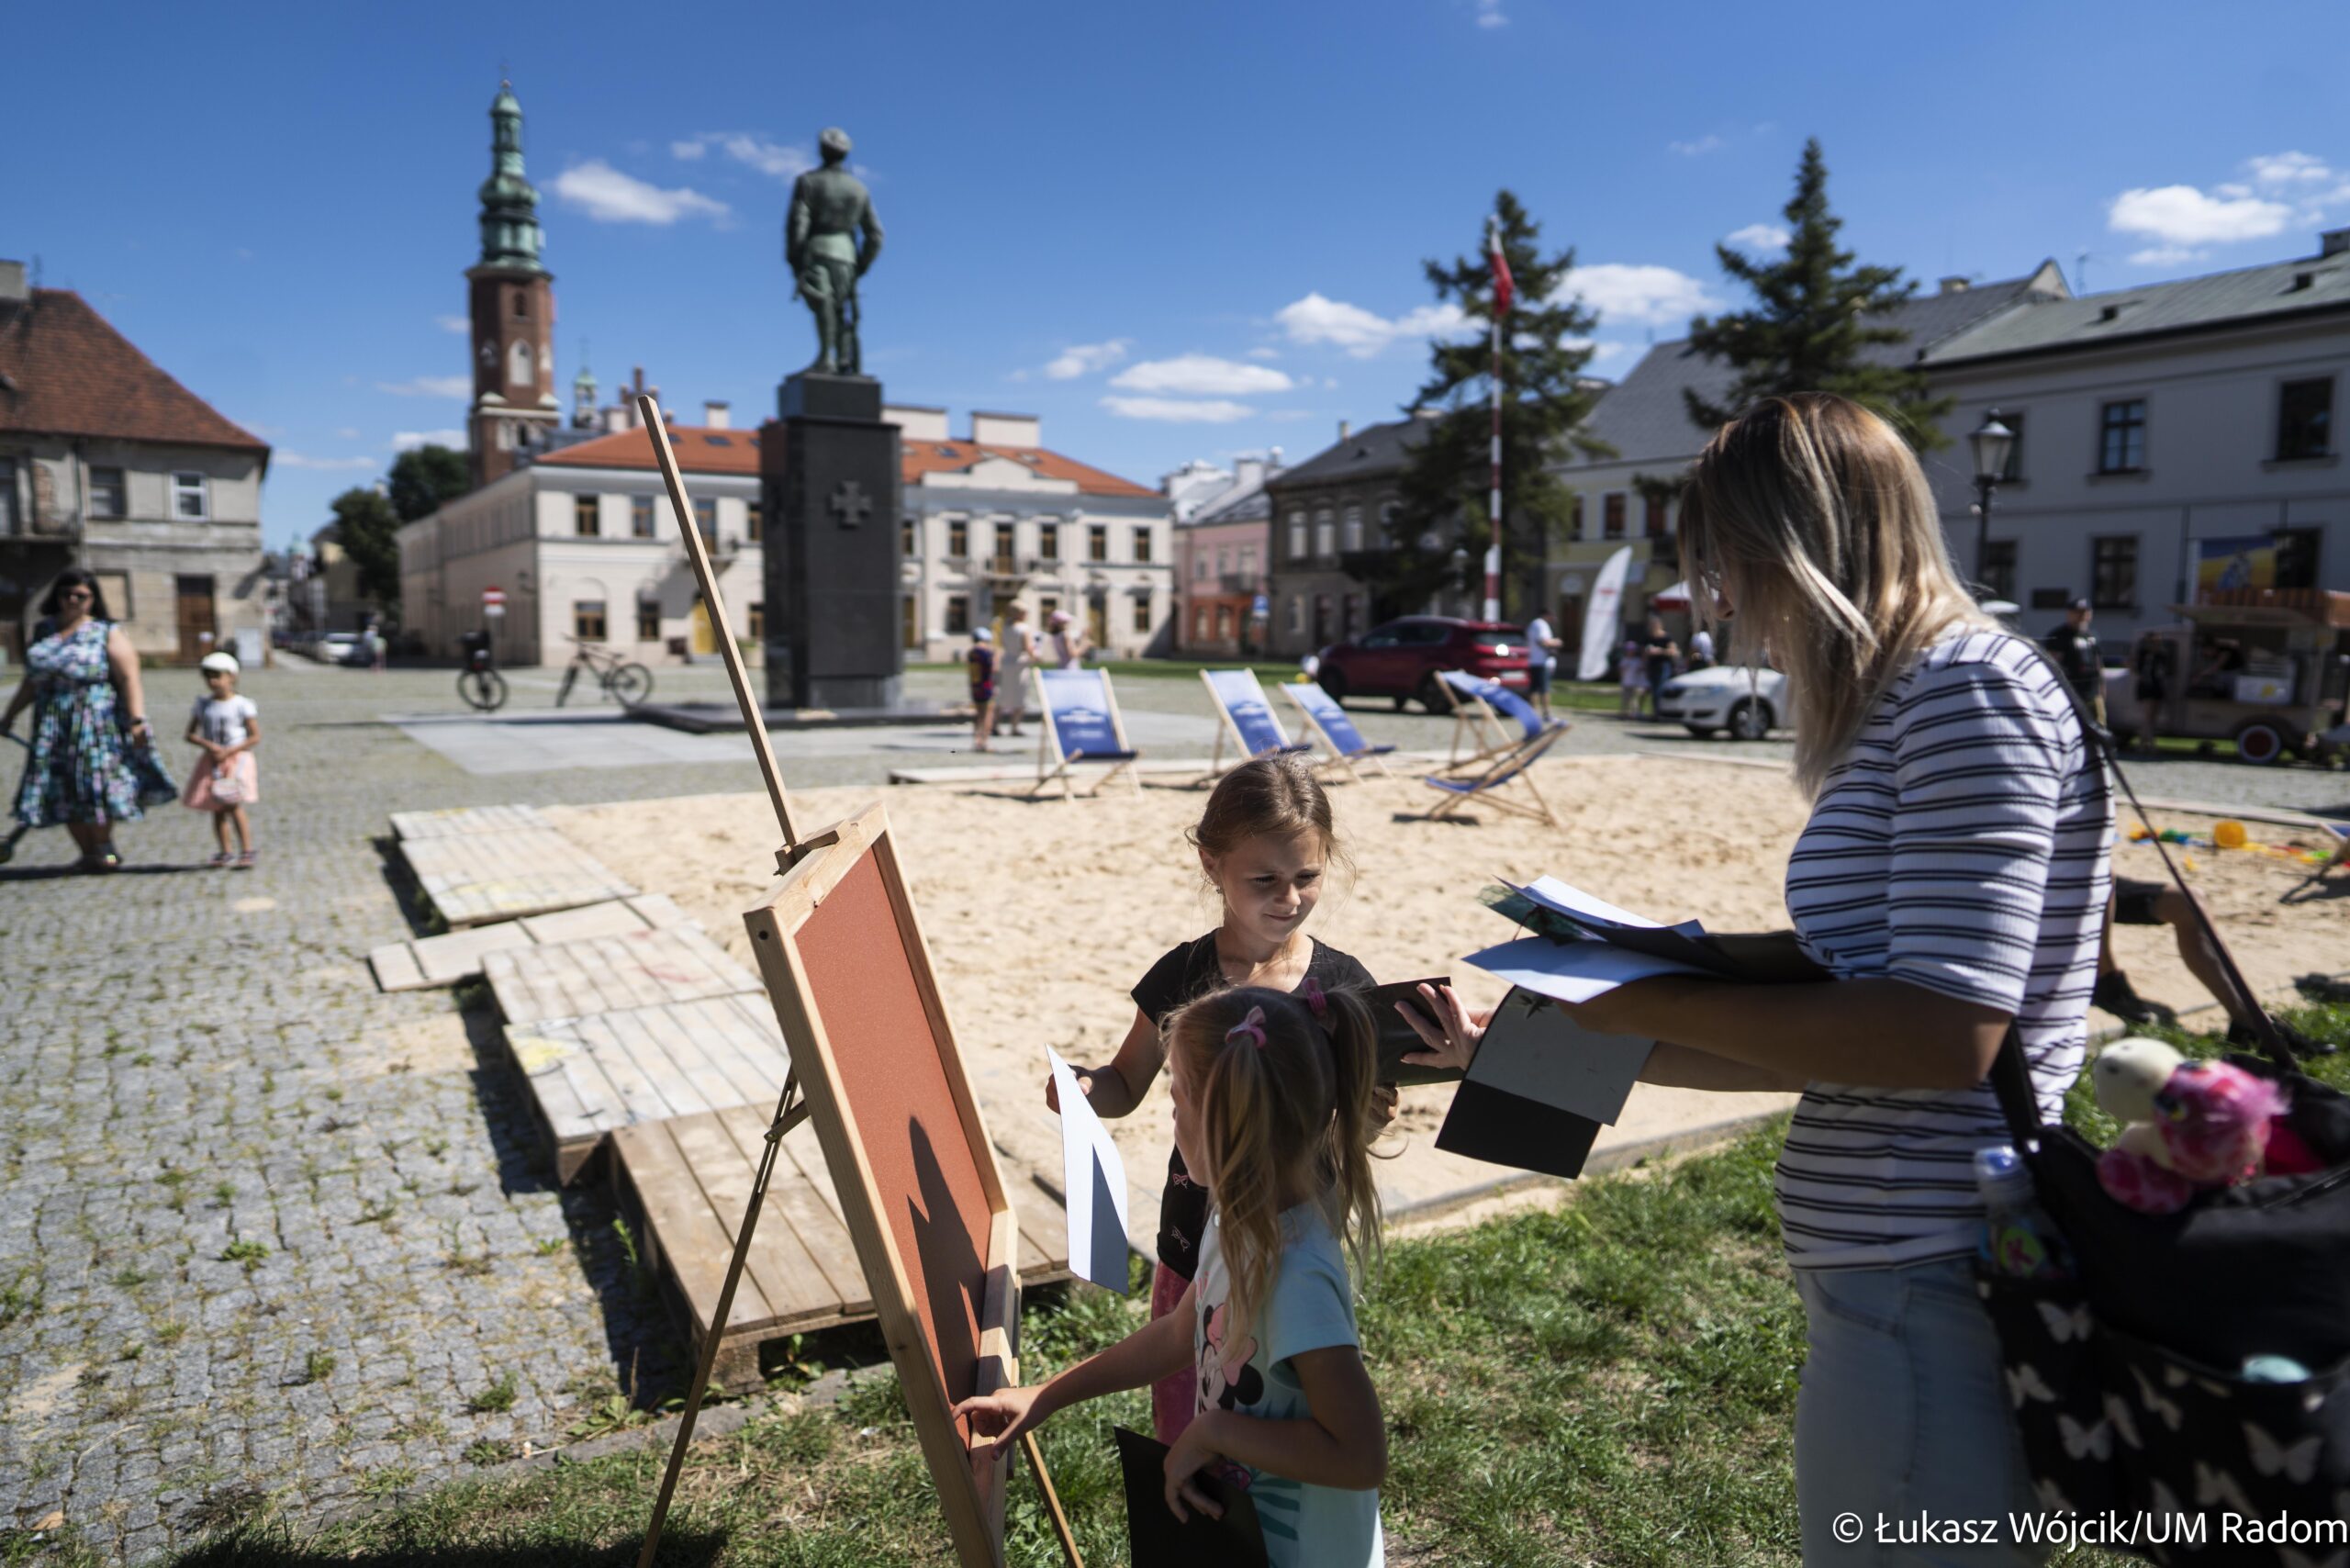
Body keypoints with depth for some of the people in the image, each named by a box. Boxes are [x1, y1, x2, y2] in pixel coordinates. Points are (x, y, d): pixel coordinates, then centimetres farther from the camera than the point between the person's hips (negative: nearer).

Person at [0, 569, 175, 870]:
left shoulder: (107, 633, -1)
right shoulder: (43, 631, 14)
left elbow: (129, 679, -10)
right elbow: (31, 680, 22)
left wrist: (137, 720, -21)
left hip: (97, 724, -5)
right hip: (53, 727, 5)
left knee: (95, 785, -5)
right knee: (64, 792, 3)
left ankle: (105, 849, 11)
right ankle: (89, 854, 11)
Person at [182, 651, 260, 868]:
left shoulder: (242, 704, -4)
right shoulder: (203, 705, 7)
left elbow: (255, 737, -6)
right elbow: (190, 735, 8)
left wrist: (229, 751, -16)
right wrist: (208, 745, -12)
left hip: (236, 760, -5)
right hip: (212, 762, 5)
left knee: (233, 805, -13)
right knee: (218, 809, 7)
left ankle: (247, 851, -9)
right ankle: (225, 852, 16)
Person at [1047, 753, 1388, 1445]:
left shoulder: (1343, 985, -10)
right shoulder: (1181, 977, -9)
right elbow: (1128, 1084, 4)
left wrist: (1372, 1117, -22)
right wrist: (1084, 1087, -16)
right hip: (1195, 1251, 1)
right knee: (1184, 1433, 16)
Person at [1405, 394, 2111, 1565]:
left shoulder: (1968, 687, -16)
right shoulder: (1891, 711, 12)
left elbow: (1942, 1031, -24)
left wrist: (1658, 1001, -16)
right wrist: (1567, 1044, 11)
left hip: (1930, 1290, -9)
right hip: (1886, 1278, 9)